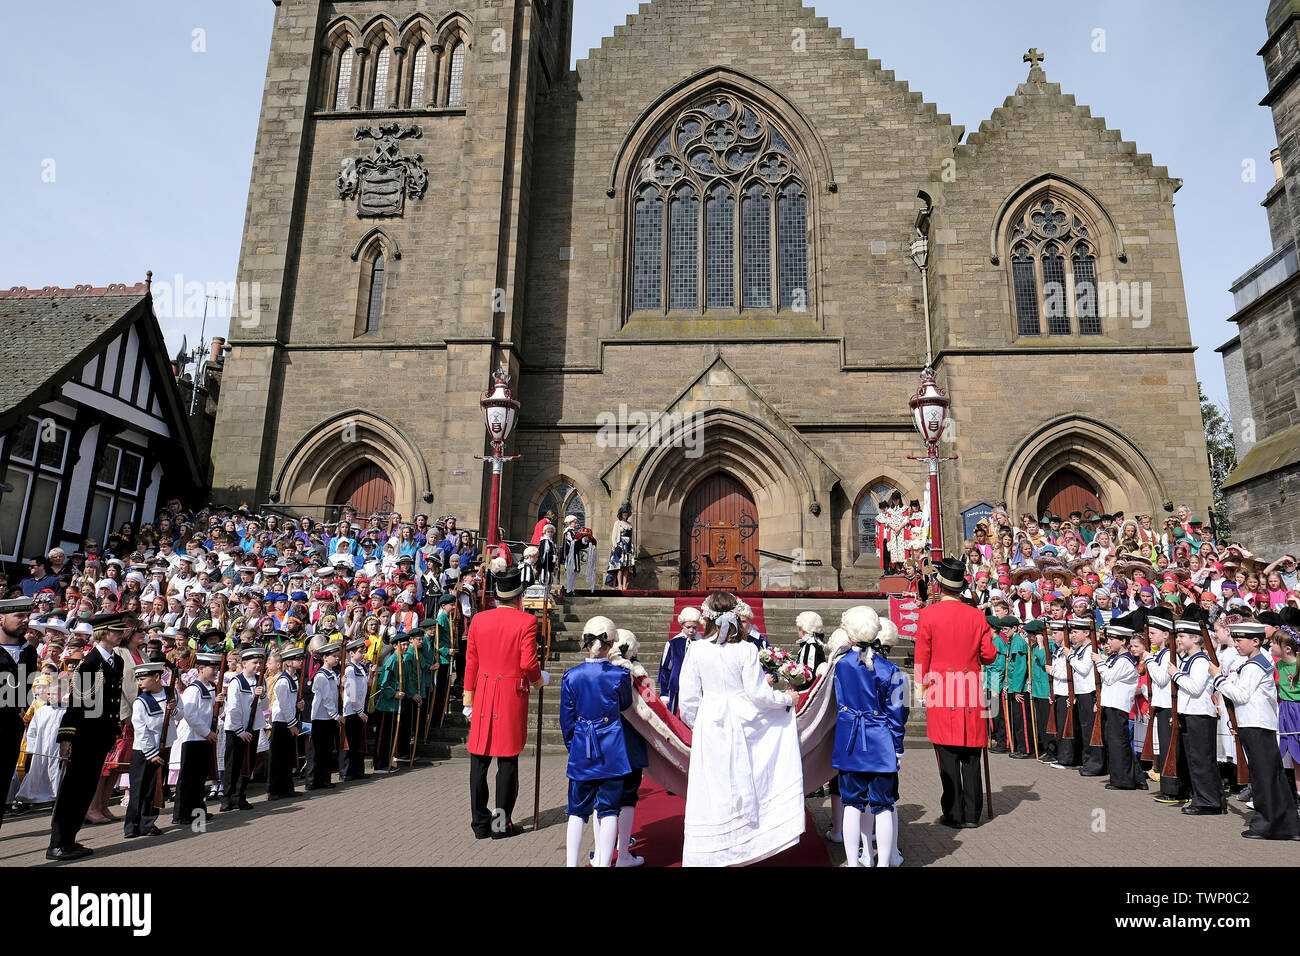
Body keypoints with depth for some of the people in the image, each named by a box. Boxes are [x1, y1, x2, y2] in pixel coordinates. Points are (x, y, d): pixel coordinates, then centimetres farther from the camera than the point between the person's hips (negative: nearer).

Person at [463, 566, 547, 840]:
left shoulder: (478, 620, 3)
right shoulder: (526, 621, -9)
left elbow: (470, 663, 6)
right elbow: (529, 663, -13)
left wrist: (469, 701, 13)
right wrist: (540, 680, 8)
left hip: (484, 693, 3)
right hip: (513, 695, -3)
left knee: (479, 759, 11)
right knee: (508, 760, 5)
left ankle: (480, 822, 18)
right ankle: (501, 824, 11)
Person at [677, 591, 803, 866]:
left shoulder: (697, 649, -6)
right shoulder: (746, 649, -8)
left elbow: (689, 698, -1)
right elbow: (758, 693, -6)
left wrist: (694, 724, 17)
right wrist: (786, 698, 12)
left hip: (710, 723, 0)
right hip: (742, 723, 0)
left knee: (712, 788, 7)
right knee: (739, 785, 15)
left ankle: (708, 855, 15)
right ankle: (733, 852, 23)